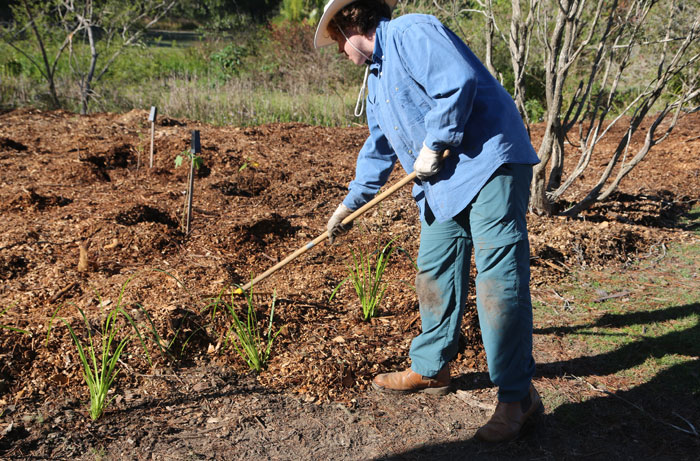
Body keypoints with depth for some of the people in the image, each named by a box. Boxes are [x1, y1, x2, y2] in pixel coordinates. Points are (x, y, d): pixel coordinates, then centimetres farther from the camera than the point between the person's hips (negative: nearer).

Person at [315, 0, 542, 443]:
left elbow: (459, 82, -23)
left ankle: (517, 395, 0)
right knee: (435, 272, 12)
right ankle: (430, 369, 27)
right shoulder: (376, 76, 22)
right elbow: (379, 147, 30)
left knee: (499, 281, -9)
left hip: (490, 165, -10)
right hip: (443, 183, 10)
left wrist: (434, 145, -15)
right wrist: (351, 202, 32)